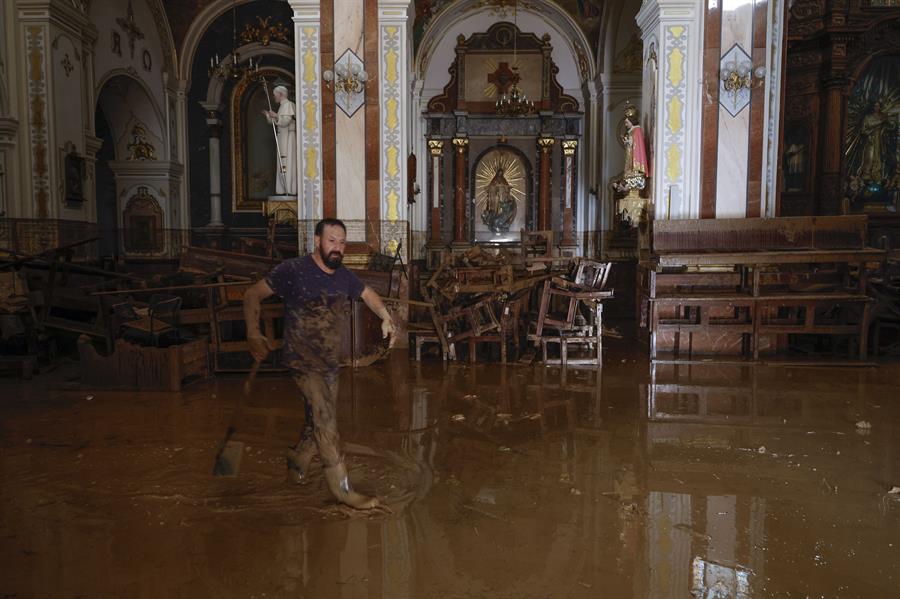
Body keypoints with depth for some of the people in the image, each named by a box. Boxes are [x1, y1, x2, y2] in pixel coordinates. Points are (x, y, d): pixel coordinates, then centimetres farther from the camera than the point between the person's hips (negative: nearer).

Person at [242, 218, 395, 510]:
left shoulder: (344, 276, 5)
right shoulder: (293, 270, -13)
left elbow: (367, 293, 22)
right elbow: (252, 295, -7)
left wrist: (386, 317, 5)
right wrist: (253, 333, -16)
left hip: (330, 362, 7)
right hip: (303, 360, -6)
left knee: (320, 421, 14)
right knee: (326, 421, -13)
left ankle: (298, 458, 42)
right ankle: (342, 488, -5)